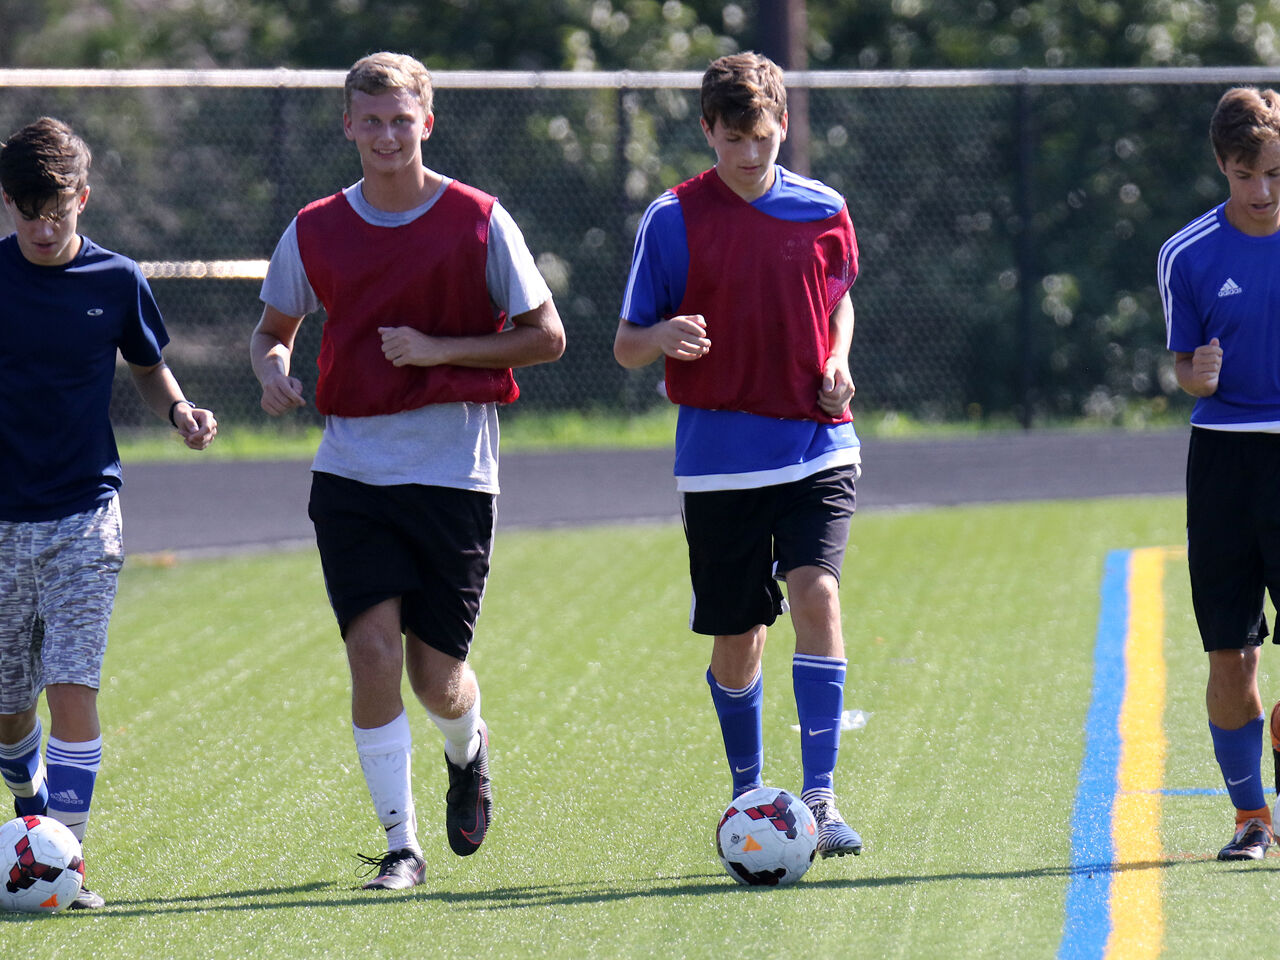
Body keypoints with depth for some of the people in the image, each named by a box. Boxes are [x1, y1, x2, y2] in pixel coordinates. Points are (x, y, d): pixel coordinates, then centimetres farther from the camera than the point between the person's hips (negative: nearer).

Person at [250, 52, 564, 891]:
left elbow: (546, 337, -1)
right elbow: (274, 327, 17)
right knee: (373, 649, -13)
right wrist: (272, 367, -7)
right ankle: (401, 843, -3)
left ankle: (469, 752, 38)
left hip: (453, 472, -2)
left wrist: (438, 350, -12)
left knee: (437, 677, 2)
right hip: (351, 468, 2)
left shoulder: (479, 222, -4)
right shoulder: (316, 231, 4)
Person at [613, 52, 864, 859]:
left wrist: (837, 365, 1)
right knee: (737, 637, 6)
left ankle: (821, 795, -19)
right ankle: (748, 795, 28)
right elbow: (627, 344, 1)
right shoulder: (673, 220, -2)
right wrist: (662, 337, -22)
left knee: (817, 593, -20)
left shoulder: (823, 212, 4)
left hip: (817, 447, 0)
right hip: (719, 455, 0)